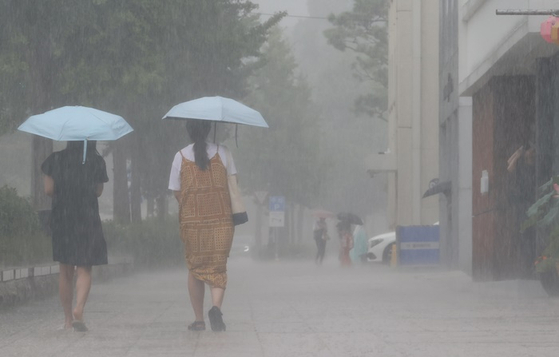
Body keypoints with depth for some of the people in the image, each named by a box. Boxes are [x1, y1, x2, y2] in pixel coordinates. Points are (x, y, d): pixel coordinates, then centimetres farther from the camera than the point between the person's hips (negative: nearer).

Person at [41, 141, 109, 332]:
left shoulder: (55, 159, -1)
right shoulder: (96, 161, -3)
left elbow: (48, 189, -3)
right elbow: (98, 191, 1)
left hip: (61, 217, 2)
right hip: (88, 219, -2)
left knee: (65, 271, 12)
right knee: (84, 269, 2)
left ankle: (68, 319, 15)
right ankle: (79, 308, -22)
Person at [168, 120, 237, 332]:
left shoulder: (181, 157, -1)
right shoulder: (222, 153, 1)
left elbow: (176, 192, 3)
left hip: (191, 219, 0)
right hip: (221, 218, 0)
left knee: (194, 267, 10)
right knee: (218, 266, 3)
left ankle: (199, 320, 10)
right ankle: (216, 306, -23)